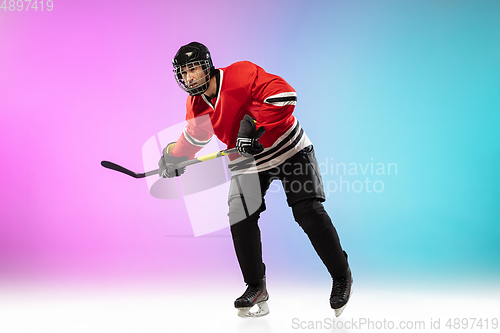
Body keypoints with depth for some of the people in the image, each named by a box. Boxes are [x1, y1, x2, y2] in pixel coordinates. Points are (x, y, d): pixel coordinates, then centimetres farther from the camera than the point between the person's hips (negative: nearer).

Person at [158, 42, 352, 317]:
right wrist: (174, 154, -2)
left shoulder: (241, 75, -24)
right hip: (247, 160, 6)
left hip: (287, 148, -5)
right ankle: (256, 287, 11)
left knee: (309, 213, -11)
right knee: (240, 219, -7)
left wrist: (255, 127, -34)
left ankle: (341, 276, 10)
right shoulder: (196, 104, -2)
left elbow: (284, 95, -33)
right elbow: (194, 135, 14)